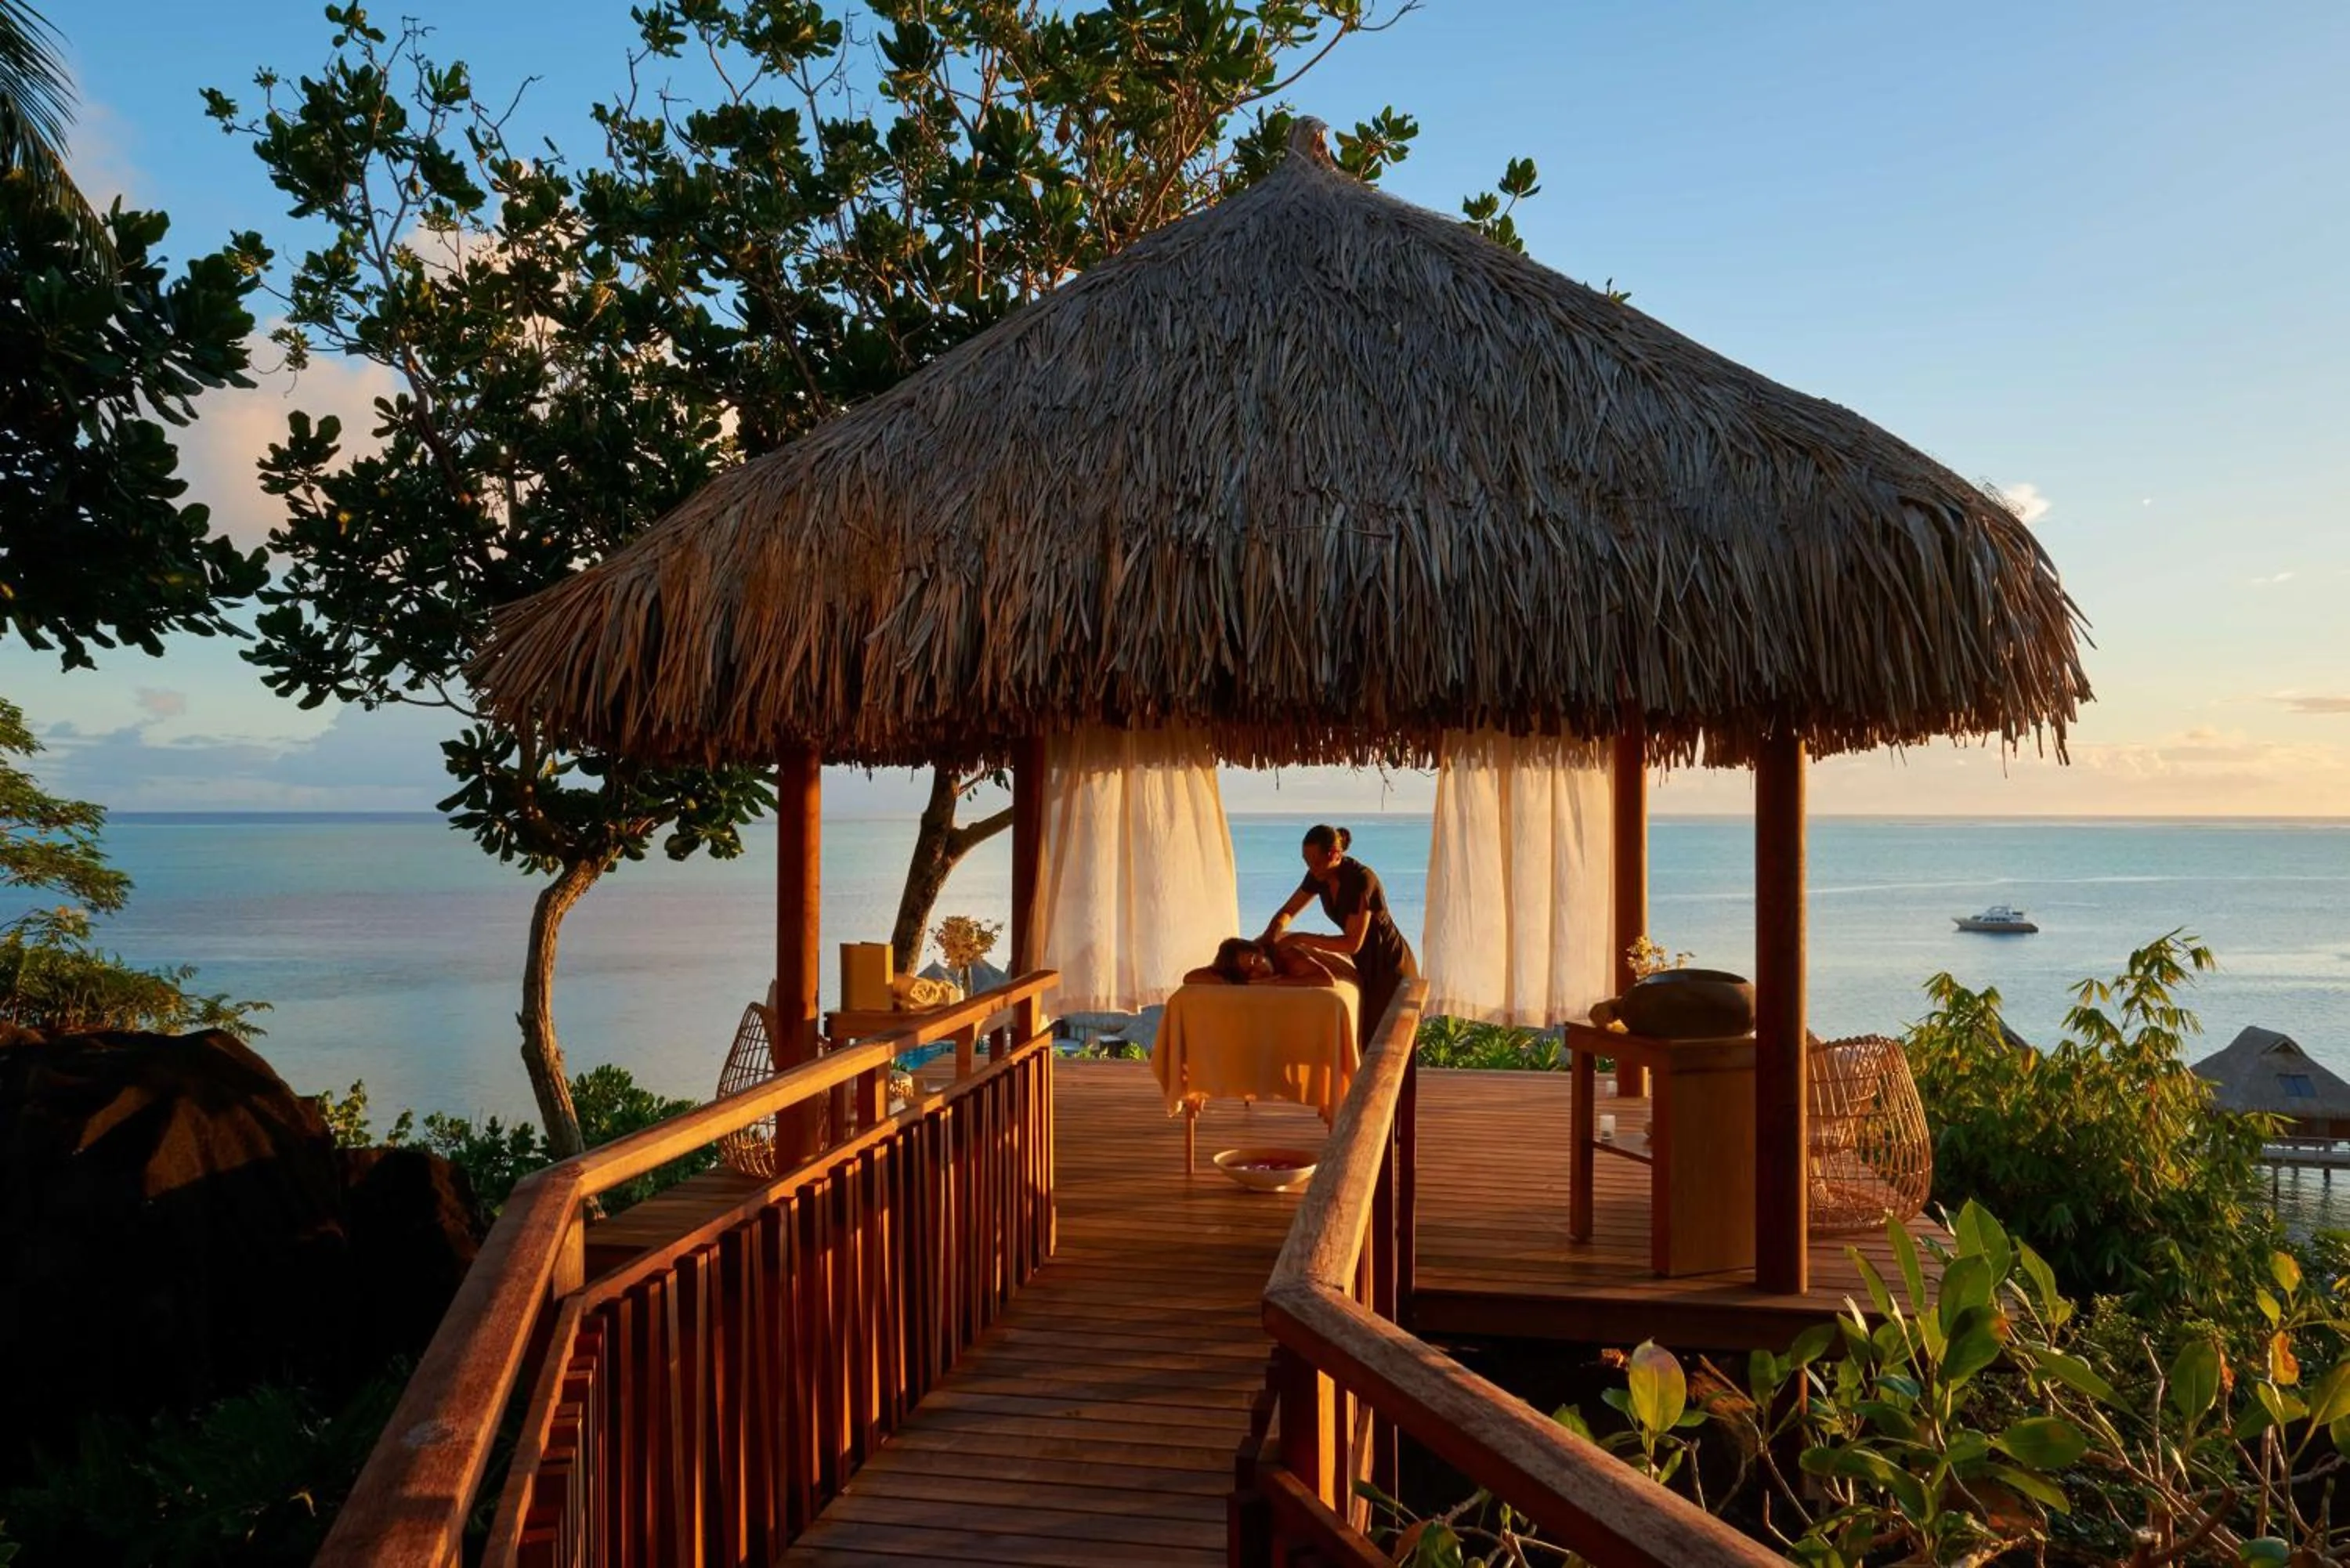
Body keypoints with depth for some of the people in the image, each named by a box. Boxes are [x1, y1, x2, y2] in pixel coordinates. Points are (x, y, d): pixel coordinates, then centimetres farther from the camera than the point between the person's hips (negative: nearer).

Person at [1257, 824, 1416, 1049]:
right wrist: (1269, 936, -17)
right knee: (1364, 1042, 9)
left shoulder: (1362, 879, -29)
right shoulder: (1319, 876, -7)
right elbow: (1288, 912, 3)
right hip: (1364, 964, 7)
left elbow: (1352, 943, -30)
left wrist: (1301, 938, -30)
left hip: (1389, 966, -7)